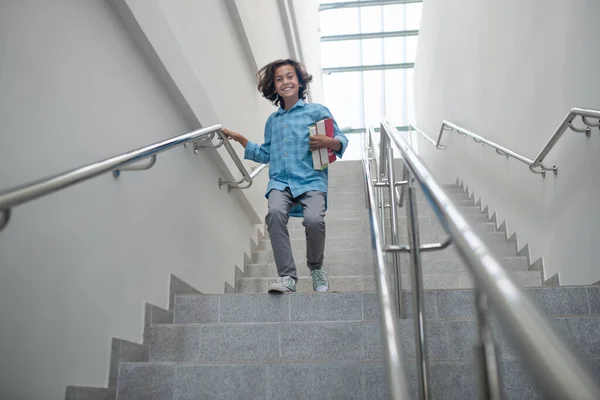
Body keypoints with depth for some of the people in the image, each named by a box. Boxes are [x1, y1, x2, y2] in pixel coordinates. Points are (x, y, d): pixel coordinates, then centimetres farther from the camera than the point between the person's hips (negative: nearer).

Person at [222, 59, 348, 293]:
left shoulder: (317, 111, 10)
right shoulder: (272, 121, 22)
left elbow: (342, 141, 7)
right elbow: (265, 154, 27)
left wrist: (327, 142, -15)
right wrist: (240, 139, 20)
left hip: (311, 181, -3)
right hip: (280, 182, 3)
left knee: (314, 219, -32)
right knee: (275, 212, -32)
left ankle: (316, 268, 0)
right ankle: (287, 277, -25)